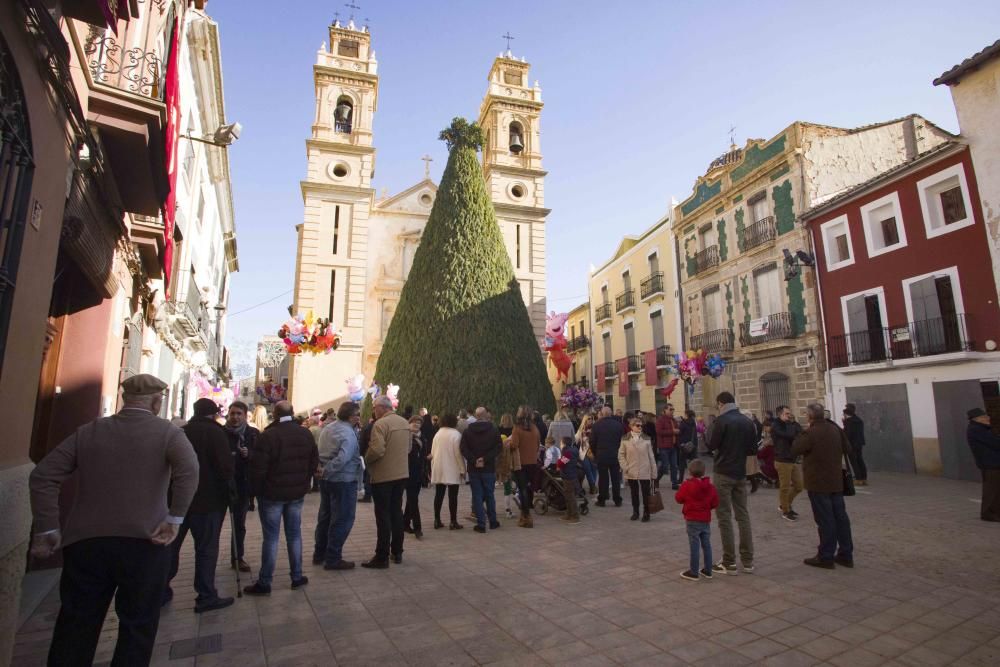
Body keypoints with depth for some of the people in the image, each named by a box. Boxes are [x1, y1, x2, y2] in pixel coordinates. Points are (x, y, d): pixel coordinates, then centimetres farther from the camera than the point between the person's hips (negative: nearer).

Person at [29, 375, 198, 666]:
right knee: (137, 628, 11)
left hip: (85, 542, 4)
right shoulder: (168, 432, -5)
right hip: (143, 543, -3)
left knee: (75, 629, 18)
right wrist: (175, 519, -13)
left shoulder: (88, 431, 7)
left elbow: (42, 475, 5)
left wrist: (46, 528, 9)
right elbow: (189, 470, -22)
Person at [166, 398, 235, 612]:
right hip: (207, 499, -6)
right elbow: (225, 467, -20)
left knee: (171, 545, 18)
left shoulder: (180, 432, 6)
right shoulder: (216, 432, -12)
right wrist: (227, 483, 0)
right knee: (206, 548, 2)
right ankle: (206, 596, 7)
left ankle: (161, 590, 28)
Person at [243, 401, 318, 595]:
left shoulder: (268, 435, -16)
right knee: (294, 534, 14)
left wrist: (256, 490, -1)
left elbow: (258, 468, -16)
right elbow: (314, 462, 7)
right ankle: (297, 577, 21)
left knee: (271, 537, 3)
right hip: (297, 493, 5)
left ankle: (264, 583, 12)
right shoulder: (306, 434, 2)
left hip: (272, 493, -4)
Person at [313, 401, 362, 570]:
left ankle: (319, 553, 31)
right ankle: (333, 559, 9)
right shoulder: (348, 433, -21)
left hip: (326, 479, 9)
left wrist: (322, 468, 4)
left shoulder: (327, 428, 7)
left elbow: (320, 452, 12)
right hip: (343, 480, -9)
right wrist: (326, 471, -21)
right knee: (342, 519, 3)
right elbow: (343, 458, -32)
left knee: (325, 516, 20)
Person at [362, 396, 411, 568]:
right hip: (402, 474, 7)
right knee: (396, 512, 16)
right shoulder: (405, 423, 7)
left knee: (383, 516, 1)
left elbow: (376, 450, -24)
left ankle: (382, 557, 8)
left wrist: (366, 460, -6)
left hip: (383, 476, -7)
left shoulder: (381, 424, -17)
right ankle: (397, 552, 25)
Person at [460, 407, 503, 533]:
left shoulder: (467, 431, 0)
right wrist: (485, 459, -14)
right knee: (489, 495, 13)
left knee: (477, 496, 6)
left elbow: (463, 448, -10)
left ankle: (481, 524, 6)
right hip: (489, 469, 0)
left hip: (473, 469, 0)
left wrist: (473, 460, -13)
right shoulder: (494, 430, -4)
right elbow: (497, 448, -12)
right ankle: (493, 522, 22)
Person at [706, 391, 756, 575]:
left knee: (724, 517, 0)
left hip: (723, 473, -6)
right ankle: (748, 561, 17)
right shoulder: (748, 422, 5)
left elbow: (711, 446, -12)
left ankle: (729, 563, 3)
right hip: (741, 473, 6)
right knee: (743, 515, 12)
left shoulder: (721, 420, -14)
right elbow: (752, 445, 11)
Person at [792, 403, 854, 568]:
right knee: (840, 517, 12)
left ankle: (826, 557, 5)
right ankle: (846, 555, 20)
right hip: (836, 481, 7)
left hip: (818, 482, -7)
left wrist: (800, 435, 0)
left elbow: (795, 449, -11)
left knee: (825, 520, -2)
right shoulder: (835, 429, 4)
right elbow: (847, 449, 15)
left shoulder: (810, 433, -19)